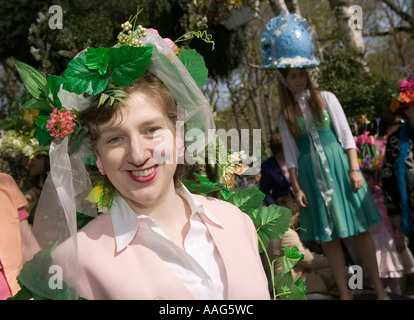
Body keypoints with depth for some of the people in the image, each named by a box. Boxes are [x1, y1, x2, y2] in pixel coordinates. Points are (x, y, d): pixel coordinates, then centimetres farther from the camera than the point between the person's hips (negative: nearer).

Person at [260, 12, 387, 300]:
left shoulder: (326, 99, 1)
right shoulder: (285, 115, 6)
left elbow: (346, 136, -1)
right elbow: (291, 156, 6)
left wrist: (354, 169, -9)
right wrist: (296, 187, 1)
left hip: (338, 166, -1)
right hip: (311, 176, 2)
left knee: (358, 229, 2)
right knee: (329, 235, 6)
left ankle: (379, 288, 14)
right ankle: (345, 292, 16)